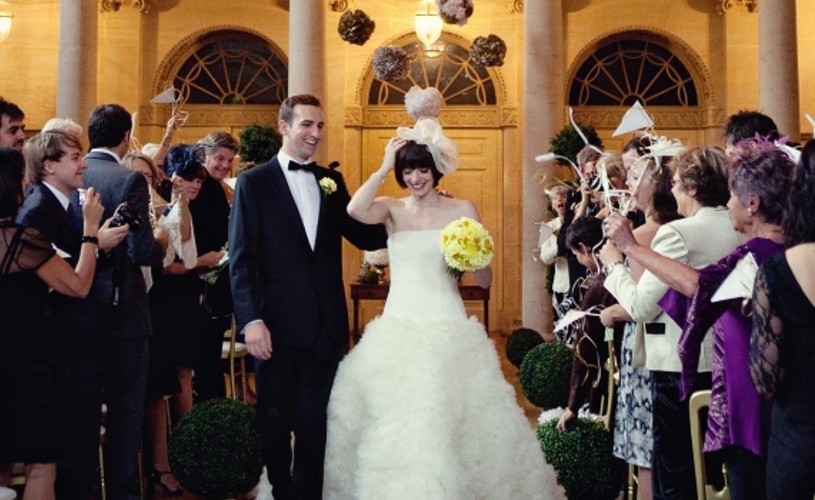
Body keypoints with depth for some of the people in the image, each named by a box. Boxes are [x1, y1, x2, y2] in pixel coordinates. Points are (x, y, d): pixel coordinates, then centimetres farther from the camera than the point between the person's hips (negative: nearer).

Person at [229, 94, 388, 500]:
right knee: (274, 421, 11)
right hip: (279, 325, -3)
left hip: (327, 325, 4)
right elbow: (241, 258, -7)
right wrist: (251, 320, -16)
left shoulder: (331, 180, 10)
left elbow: (365, 237, 7)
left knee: (315, 423, 13)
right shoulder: (254, 182, -3)